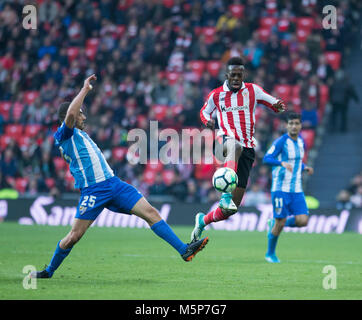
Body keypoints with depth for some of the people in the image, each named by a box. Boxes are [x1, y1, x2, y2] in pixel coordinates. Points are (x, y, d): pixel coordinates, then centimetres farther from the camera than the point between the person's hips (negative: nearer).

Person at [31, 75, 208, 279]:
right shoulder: (63, 135, -4)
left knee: (150, 212, -3)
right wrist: (85, 89, -17)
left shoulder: (81, 135, 24)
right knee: (75, 236, -7)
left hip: (113, 183, 8)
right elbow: (70, 114, -23)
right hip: (93, 191, -8)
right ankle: (48, 271, 14)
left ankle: (184, 250, -5)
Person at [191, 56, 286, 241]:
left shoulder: (252, 90, 9)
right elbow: (204, 112, 27)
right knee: (235, 146, -45)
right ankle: (226, 196, -58)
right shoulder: (216, 94, 10)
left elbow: (276, 105, 14)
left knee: (231, 209, -2)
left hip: (247, 148, 2)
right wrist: (207, 121, 2)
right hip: (224, 141, -2)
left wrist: (279, 106, -12)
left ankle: (203, 220, 27)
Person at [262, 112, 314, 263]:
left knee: (303, 221, -9)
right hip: (280, 188, -6)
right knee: (280, 224, -5)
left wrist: (305, 168, 5)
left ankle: (274, 223, 18)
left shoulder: (301, 142, 11)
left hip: (296, 190, 6)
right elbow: (266, 159, -19)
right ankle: (270, 254, 17)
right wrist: (282, 163, -35)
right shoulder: (281, 142, -10)